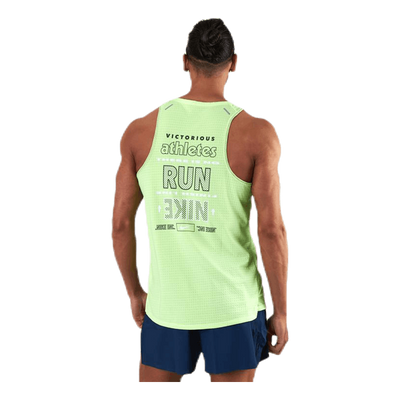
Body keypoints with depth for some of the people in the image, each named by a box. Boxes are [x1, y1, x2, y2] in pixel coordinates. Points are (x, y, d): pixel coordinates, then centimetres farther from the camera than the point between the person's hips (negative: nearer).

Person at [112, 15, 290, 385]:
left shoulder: (141, 129, -3)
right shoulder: (257, 132, -11)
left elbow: (121, 223, 0)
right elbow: (271, 229, -14)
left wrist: (134, 292, 14)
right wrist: (281, 311, -3)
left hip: (167, 302, 2)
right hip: (234, 306, -2)